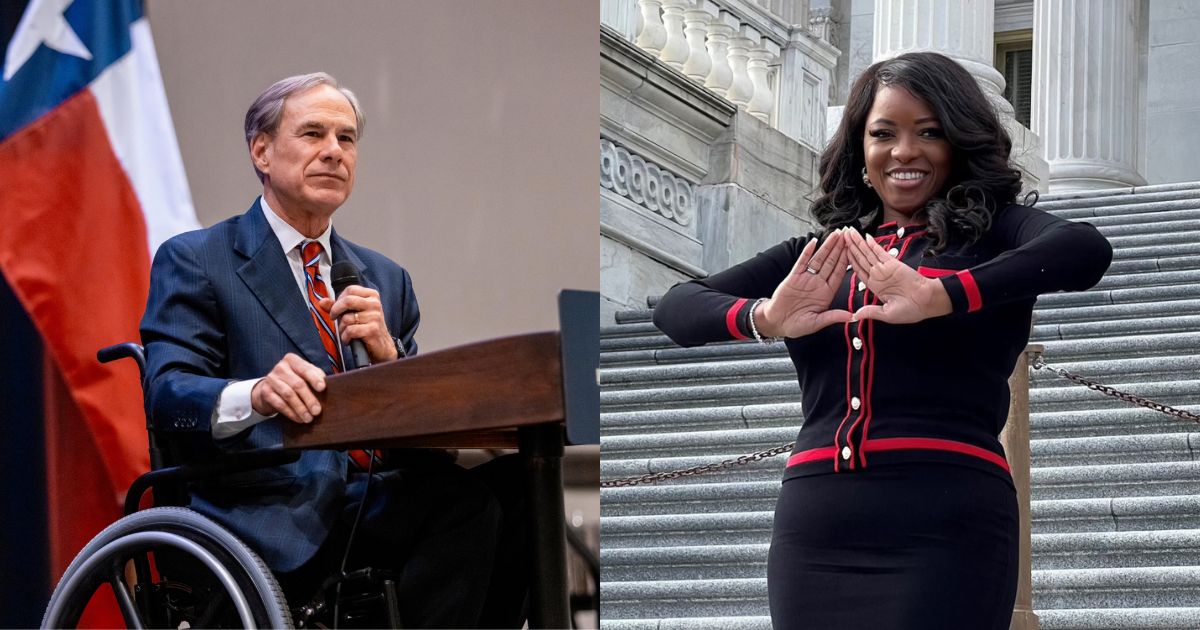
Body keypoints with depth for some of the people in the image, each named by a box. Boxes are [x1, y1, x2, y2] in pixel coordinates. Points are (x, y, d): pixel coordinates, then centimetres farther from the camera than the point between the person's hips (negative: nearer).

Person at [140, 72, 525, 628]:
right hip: (277, 522, -6)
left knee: (511, 482, -27)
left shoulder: (385, 280, 26)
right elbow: (166, 393, -6)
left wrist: (388, 354, -3)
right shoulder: (194, 262, 9)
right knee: (463, 501, -32)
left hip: (379, 508, 6)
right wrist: (258, 394, -28)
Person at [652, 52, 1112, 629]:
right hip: (813, 530, 4)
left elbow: (1086, 250, -14)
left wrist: (938, 296, -27)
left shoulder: (989, 232, 8)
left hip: (948, 523, -3)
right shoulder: (819, 257, 19)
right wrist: (762, 319, -13)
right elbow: (675, 309, 9)